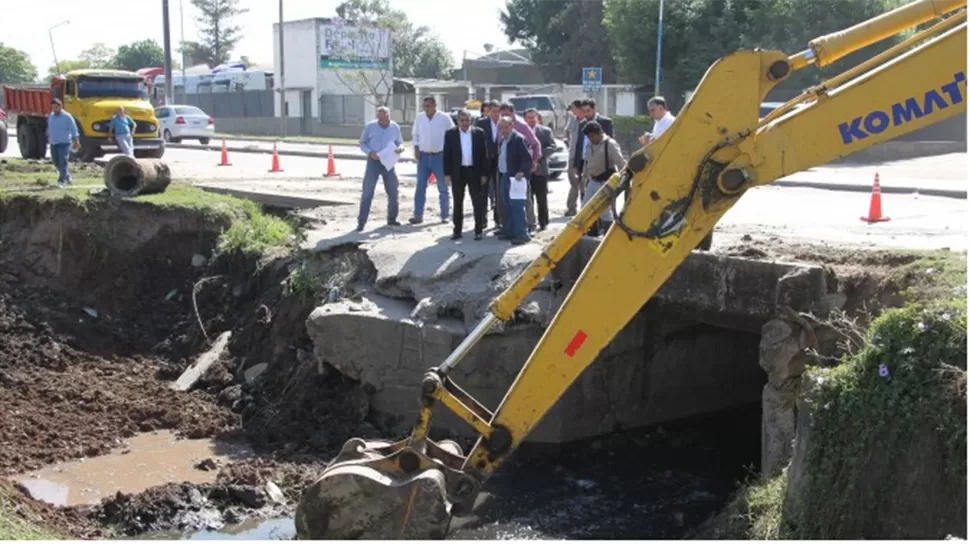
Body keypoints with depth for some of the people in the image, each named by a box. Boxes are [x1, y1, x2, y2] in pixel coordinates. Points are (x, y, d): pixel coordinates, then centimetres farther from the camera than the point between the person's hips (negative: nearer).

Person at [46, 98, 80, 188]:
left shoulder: (67, 117, -9)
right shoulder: (50, 116, 10)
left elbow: (74, 130, -8)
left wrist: (76, 142, -11)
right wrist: (49, 139, 25)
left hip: (64, 143, -7)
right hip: (53, 144, 7)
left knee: (63, 162, -11)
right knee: (56, 161, 13)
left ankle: (61, 181, -11)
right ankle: (67, 176, 31)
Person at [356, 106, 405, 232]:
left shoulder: (395, 127, 2)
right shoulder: (370, 126, -4)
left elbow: (400, 142, 12)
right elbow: (362, 143, 1)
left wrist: (400, 147, -12)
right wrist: (370, 152, -17)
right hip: (373, 162, -3)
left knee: (393, 192, 8)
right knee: (367, 193, -4)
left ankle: (392, 219, 24)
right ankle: (361, 221, -1)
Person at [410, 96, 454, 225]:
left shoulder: (445, 118, -6)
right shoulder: (420, 118, 4)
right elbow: (415, 134, 14)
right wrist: (416, 148, 1)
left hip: (440, 156, -3)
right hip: (423, 156, 3)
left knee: (443, 188, 5)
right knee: (420, 187, 1)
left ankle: (445, 216, 13)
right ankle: (418, 215, 4)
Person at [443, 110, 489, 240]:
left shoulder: (479, 133, 0)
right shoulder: (450, 134, 0)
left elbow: (484, 154, 1)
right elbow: (447, 155, 2)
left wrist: (484, 173, -3)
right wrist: (447, 173, -4)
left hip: (474, 171, 0)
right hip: (458, 172, 0)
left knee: (478, 202, 3)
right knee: (458, 203, 7)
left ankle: (478, 231, 10)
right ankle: (457, 231, 14)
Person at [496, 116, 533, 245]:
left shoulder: (518, 139, -13)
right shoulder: (502, 141, 15)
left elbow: (527, 159, -18)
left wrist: (522, 172, -29)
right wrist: (500, 174, 14)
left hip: (516, 178, -9)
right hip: (505, 177, 9)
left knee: (517, 206, -10)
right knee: (507, 206, 14)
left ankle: (521, 234, -8)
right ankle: (510, 231, 23)